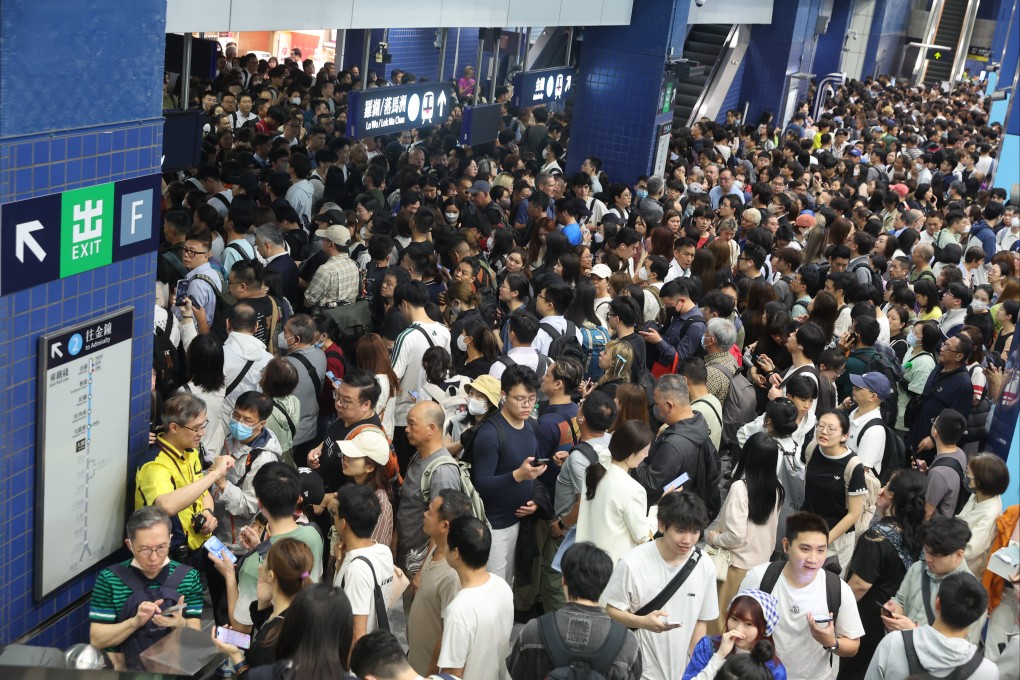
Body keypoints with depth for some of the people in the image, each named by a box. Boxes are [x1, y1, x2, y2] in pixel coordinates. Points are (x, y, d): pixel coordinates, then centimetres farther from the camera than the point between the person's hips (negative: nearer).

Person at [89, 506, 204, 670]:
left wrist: (180, 624, -20)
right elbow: (97, 640, -2)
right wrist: (135, 622, -17)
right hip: (124, 667, 0)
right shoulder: (109, 578, -1)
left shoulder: (188, 577, 2)